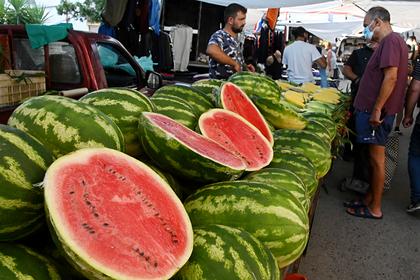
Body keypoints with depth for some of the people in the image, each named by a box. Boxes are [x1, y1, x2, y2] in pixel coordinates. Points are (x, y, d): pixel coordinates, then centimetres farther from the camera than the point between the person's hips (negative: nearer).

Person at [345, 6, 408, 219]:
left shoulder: (391, 41, -13)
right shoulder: (389, 42, 18)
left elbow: (391, 77, -21)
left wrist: (377, 109, -21)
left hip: (377, 112, -9)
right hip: (372, 108, 9)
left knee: (377, 157, -2)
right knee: (374, 156, 14)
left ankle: (375, 208, 9)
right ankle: (369, 198, 26)